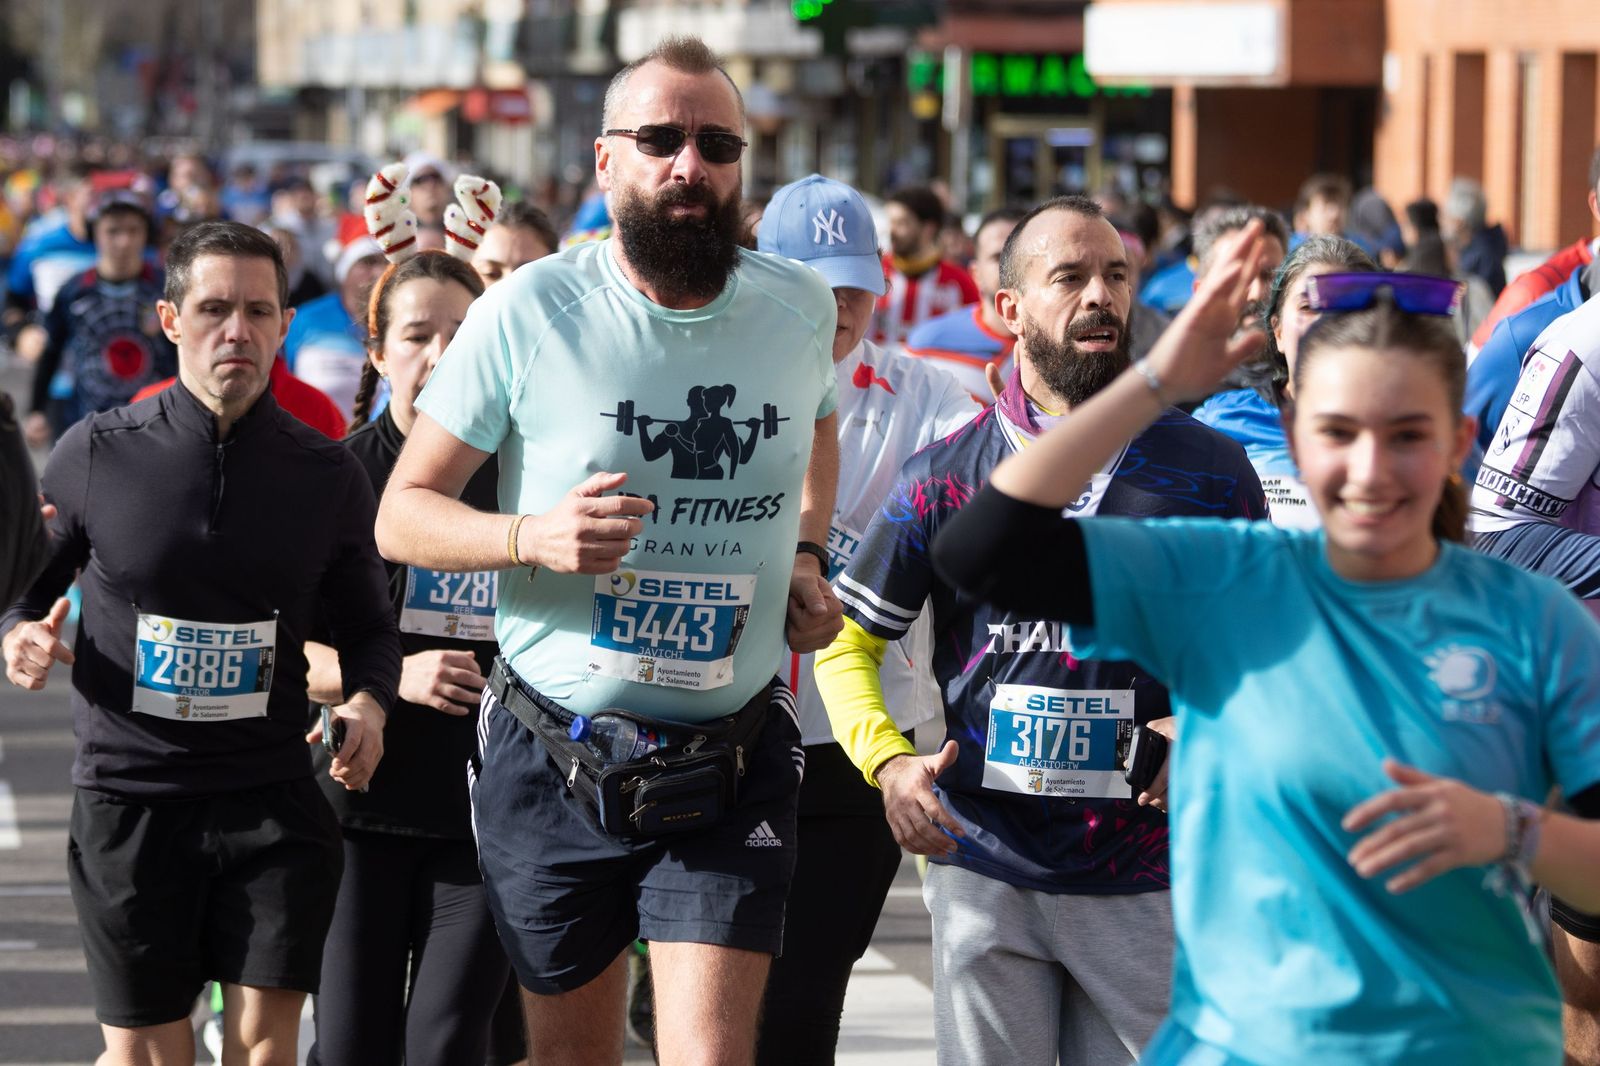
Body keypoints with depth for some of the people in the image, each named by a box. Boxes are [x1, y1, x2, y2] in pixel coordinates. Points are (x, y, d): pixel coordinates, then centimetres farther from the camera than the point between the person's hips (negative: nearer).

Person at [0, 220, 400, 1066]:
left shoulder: (328, 476, 4)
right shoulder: (95, 455, -1)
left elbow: (366, 625, 14)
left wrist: (368, 704, -6)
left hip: (274, 802, 1)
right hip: (129, 797, -1)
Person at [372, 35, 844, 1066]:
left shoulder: (802, 310, 1)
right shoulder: (532, 311, -8)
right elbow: (402, 514, -4)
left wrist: (804, 560, 9)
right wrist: (533, 537, -23)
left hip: (733, 765, 1)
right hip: (555, 759, -1)